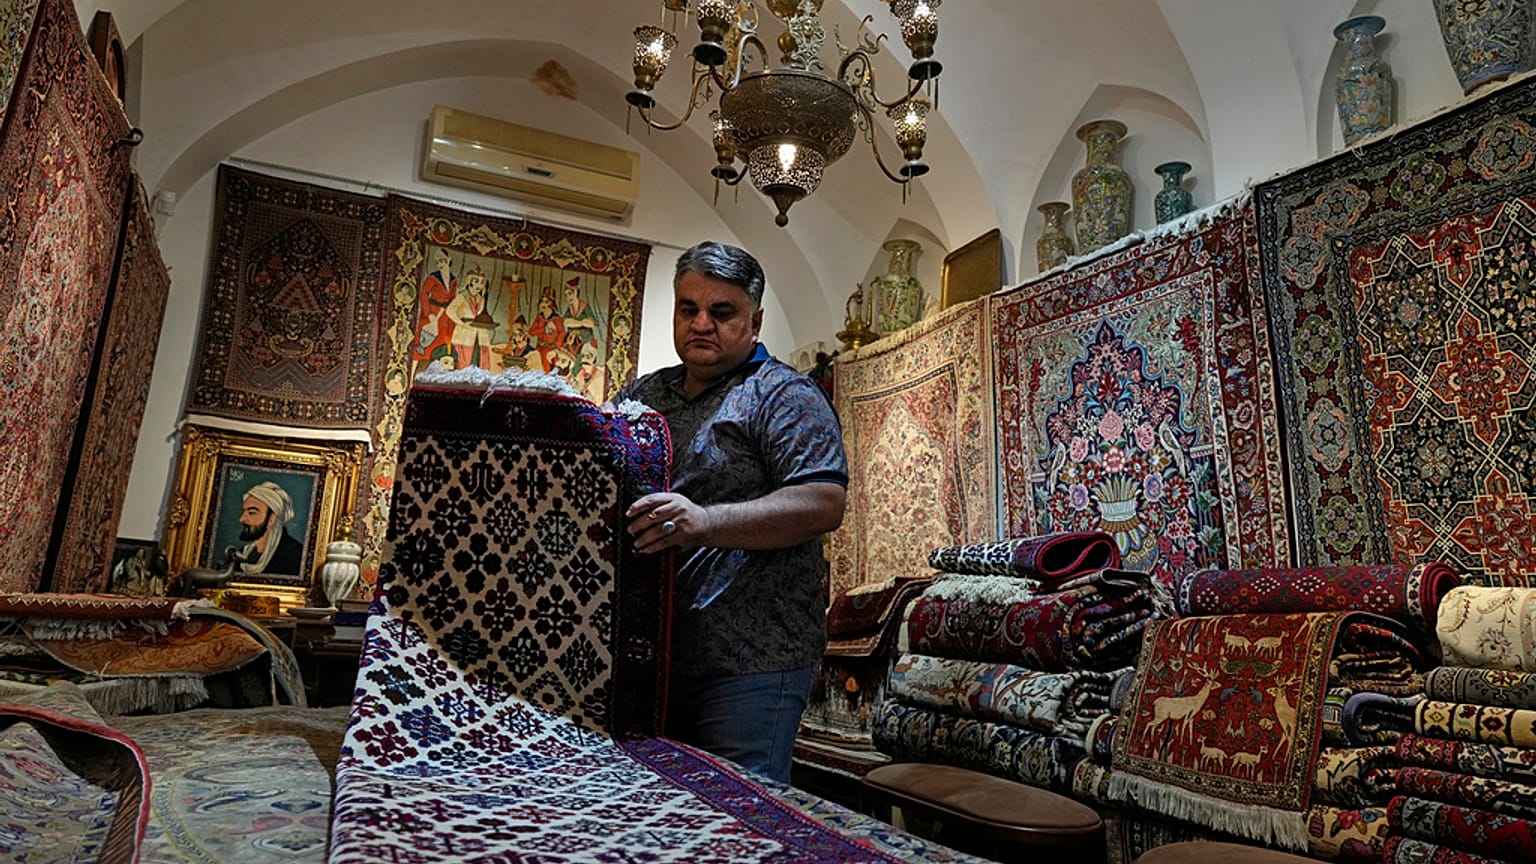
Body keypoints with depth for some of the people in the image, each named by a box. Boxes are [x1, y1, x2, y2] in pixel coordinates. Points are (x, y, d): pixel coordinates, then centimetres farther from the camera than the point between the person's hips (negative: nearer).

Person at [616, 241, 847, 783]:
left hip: (751, 662, -6)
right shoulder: (643, 395, 16)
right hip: (648, 650, 6)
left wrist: (706, 522, -29)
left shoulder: (784, 397, -4)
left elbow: (824, 504, -17)